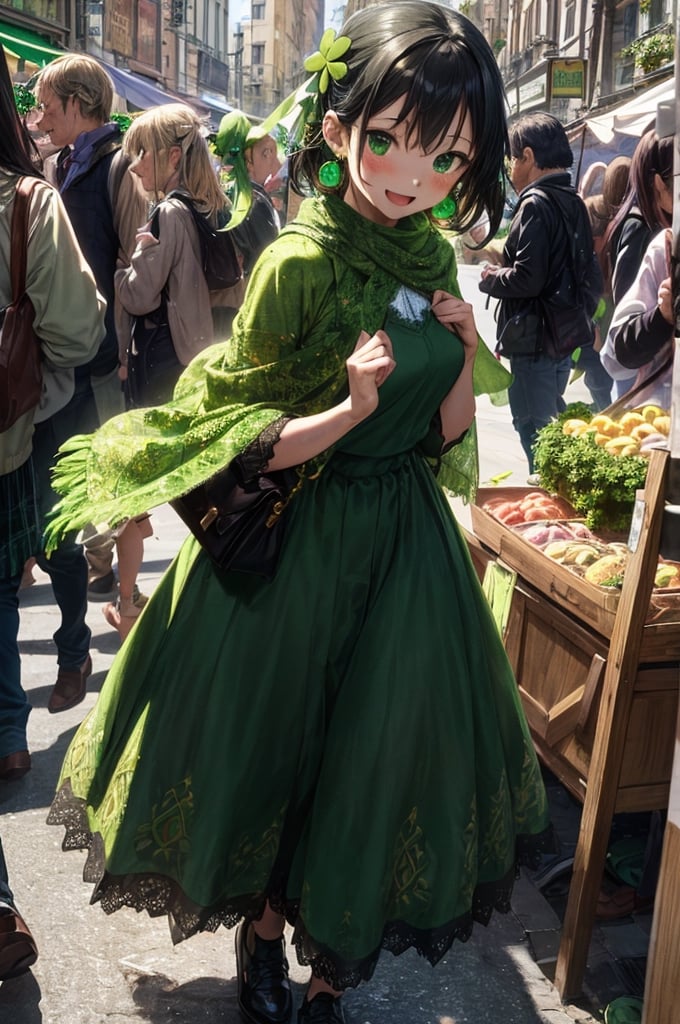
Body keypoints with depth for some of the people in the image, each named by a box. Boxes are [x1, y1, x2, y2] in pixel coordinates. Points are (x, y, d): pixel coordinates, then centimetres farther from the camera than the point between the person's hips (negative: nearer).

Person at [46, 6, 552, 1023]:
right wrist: (349, 409, -27)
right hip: (296, 547, -5)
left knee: (381, 758, 12)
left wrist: (468, 357, -11)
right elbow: (241, 445, -13)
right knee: (272, 747, 12)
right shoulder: (299, 262, -16)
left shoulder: (433, 255, 2)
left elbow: (442, 440, 6)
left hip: (409, 544, 6)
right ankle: (260, 935, 42)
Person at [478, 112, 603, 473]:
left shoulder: (536, 204, -16)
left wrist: (491, 278, -7)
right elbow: (591, 278, 16)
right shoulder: (573, 203, 12)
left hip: (535, 344, -10)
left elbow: (526, 279, -24)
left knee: (534, 431, -2)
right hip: (564, 338, 10)